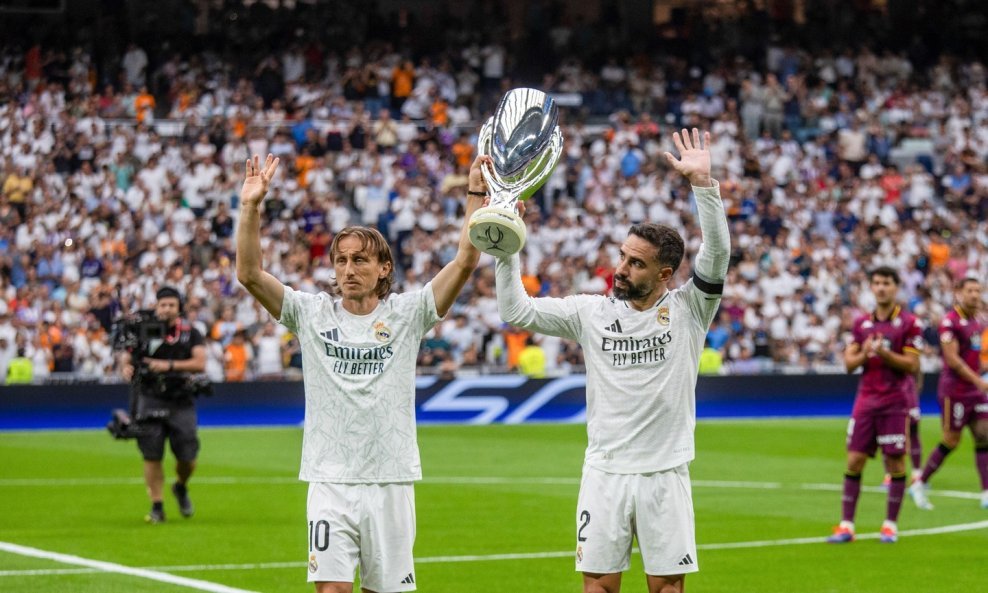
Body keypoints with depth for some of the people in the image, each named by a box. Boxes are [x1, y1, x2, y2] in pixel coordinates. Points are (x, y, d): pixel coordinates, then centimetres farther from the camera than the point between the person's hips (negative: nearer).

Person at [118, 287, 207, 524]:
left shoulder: (190, 333, 4)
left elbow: (200, 363, -8)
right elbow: (126, 357, 5)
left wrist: (170, 365, -20)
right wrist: (125, 368, -20)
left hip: (181, 402, 0)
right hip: (150, 400, 0)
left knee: (187, 457, -1)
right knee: (152, 457, -4)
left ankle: (181, 487, 31)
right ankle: (157, 506, 7)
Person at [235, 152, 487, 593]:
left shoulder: (406, 314, 3)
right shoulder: (312, 315, 5)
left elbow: (465, 262, -4)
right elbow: (249, 274, -4)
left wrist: (476, 197, -12)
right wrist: (251, 208, -14)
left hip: (391, 481, 1)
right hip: (330, 481, 0)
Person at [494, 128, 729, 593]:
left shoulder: (687, 310, -2)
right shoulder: (591, 312, 4)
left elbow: (717, 251, -15)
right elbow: (516, 311, 2)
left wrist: (702, 184, -26)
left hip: (665, 473, -2)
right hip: (605, 471, 2)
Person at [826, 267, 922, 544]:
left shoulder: (909, 322, -2)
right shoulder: (862, 323, 10)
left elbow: (912, 364, -7)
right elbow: (849, 363, 9)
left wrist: (884, 353, -20)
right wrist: (864, 353, -12)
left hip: (895, 402, -3)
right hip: (866, 399, 3)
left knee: (895, 462, -1)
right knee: (854, 460, -1)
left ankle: (890, 524, 9)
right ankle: (846, 525, 2)